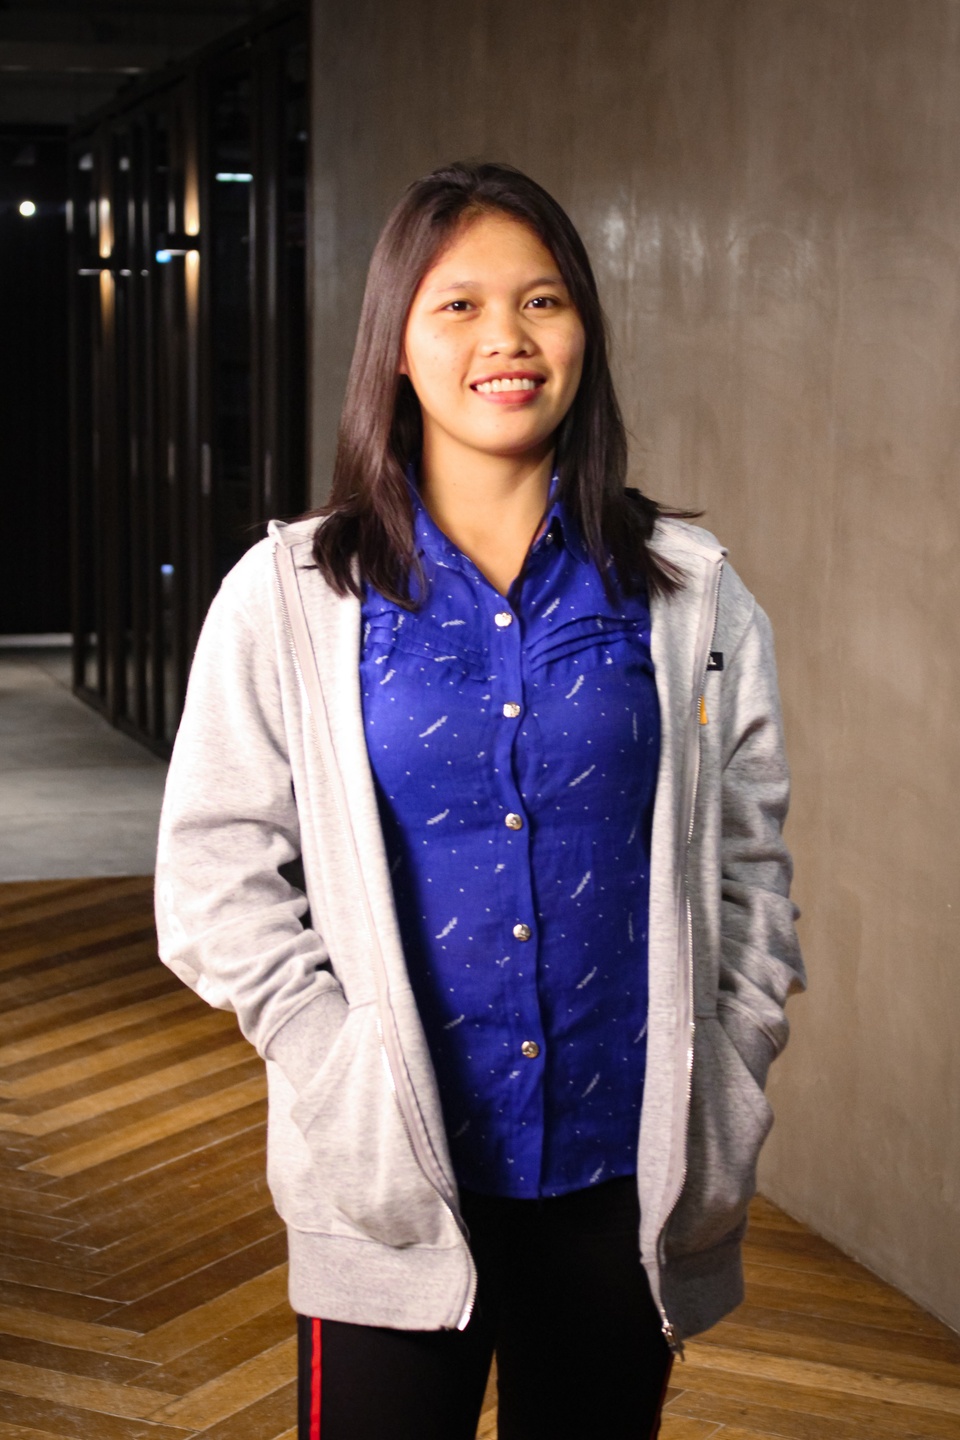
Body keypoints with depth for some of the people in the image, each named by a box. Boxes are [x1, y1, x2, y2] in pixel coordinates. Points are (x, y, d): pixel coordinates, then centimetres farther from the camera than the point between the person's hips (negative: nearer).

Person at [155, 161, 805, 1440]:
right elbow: (219, 866, -2)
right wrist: (341, 1079, -10)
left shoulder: (690, 595, 2)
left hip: (625, 1185, 2)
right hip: (393, 1190, -1)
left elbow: (751, 866, 6)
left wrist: (723, 1091, 0)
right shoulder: (287, 595, -2)